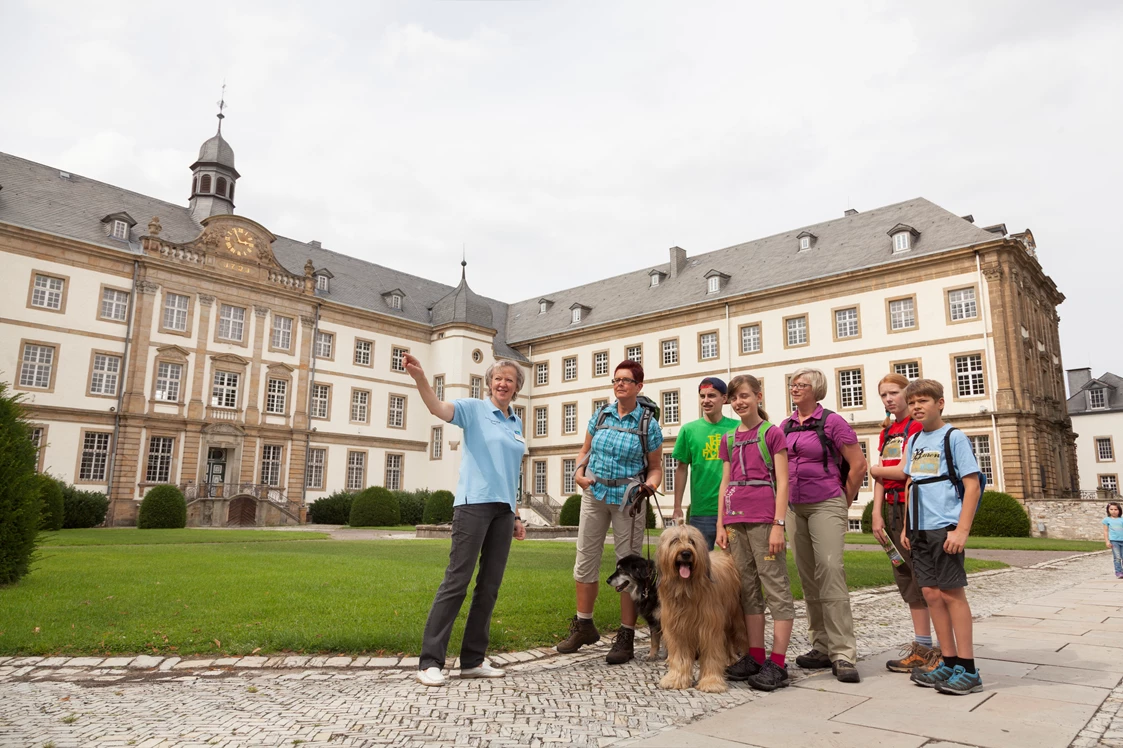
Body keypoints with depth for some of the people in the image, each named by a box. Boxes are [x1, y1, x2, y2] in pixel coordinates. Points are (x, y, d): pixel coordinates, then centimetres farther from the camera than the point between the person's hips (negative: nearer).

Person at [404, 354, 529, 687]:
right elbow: (438, 408, -20)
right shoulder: (475, 409, 0)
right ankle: (430, 661, 0)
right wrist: (419, 377, -39)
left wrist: (516, 516, 17)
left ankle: (473, 660, 17)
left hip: (503, 509, 6)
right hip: (474, 503, -6)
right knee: (456, 581, -7)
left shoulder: (516, 423, 17)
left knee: (490, 586, 7)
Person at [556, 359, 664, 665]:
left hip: (627, 499, -3)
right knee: (585, 561, 9)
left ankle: (626, 637, 14)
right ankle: (584, 626, 27)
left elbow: (655, 466, 0)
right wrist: (579, 471, -5)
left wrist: (650, 483, -21)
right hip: (594, 494, 4)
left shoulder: (648, 424, -4)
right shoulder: (601, 416, 4)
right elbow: (585, 450, 14)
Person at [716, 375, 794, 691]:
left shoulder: (772, 433, 1)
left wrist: (778, 524, -11)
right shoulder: (729, 439, 16)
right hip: (736, 521, 6)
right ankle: (755, 657, 16)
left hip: (764, 519, -6)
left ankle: (777, 664, 1)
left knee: (776, 588, -3)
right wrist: (721, 525, 11)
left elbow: (782, 482, -4)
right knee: (748, 590, 9)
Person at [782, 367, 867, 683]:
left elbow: (859, 465, -5)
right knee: (808, 578, 7)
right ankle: (822, 647, 16)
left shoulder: (831, 422, -6)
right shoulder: (785, 426, 11)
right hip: (794, 508, 6)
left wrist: (844, 503, 0)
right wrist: (785, 499, 13)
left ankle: (843, 654, -10)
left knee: (830, 571, -15)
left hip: (826, 505, -6)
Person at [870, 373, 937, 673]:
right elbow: (881, 477, 11)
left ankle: (925, 648, 6)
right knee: (904, 576, 11)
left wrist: (874, 469, 0)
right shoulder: (887, 431, 16)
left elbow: (905, 470, -17)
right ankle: (921, 643, 20)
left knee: (921, 576, -2)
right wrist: (877, 513, 3)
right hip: (893, 509, 8)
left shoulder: (918, 425, -9)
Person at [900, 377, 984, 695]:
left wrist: (962, 529, -17)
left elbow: (972, 485, -9)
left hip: (945, 527, -6)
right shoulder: (913, 441, 14)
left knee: (952, 593, -3)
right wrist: (907, 526, 16)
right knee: (931, 594, 8)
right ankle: (948, 662, 17)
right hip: (920, 529, 6)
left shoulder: (954, 437, -5)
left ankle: (968, 669, 7)